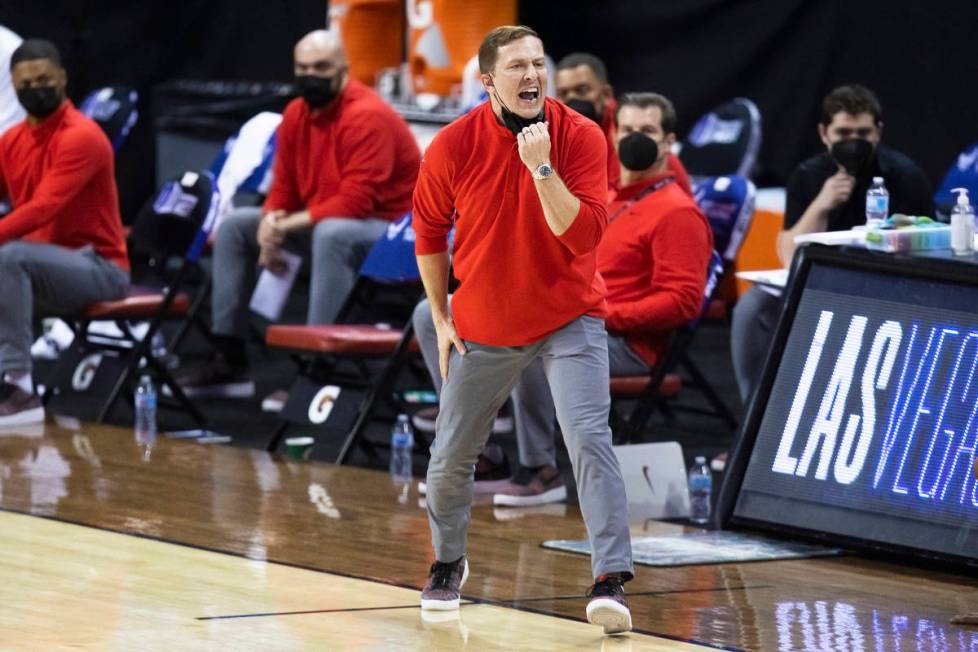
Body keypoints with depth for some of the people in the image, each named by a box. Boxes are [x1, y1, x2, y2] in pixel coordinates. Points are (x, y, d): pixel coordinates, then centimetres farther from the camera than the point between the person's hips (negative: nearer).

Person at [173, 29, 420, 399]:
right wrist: (271, 228, -12)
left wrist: (288, 225, -24)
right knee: (235, 226, 7)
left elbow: (354, 203, -28)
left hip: (387, 228, -9)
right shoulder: (296, 114, 3)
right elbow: (283, 188, 10)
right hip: (321, 225, 9)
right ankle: (229, 360, 5)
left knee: (331, 233, -41)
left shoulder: (367, 117, -22)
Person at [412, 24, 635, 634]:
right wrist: (441, 318, 5)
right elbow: (429, 230, 5)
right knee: (451, 455, 8)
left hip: (569, 319, -2)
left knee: (589, 436, -21)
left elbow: (583, 235, -26)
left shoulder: (580, 136, -16)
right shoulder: (454, 146, -12)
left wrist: (542, 166, -34)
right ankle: (449, 562, 36)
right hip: (484, 327, 2)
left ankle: (612, 580, -23)